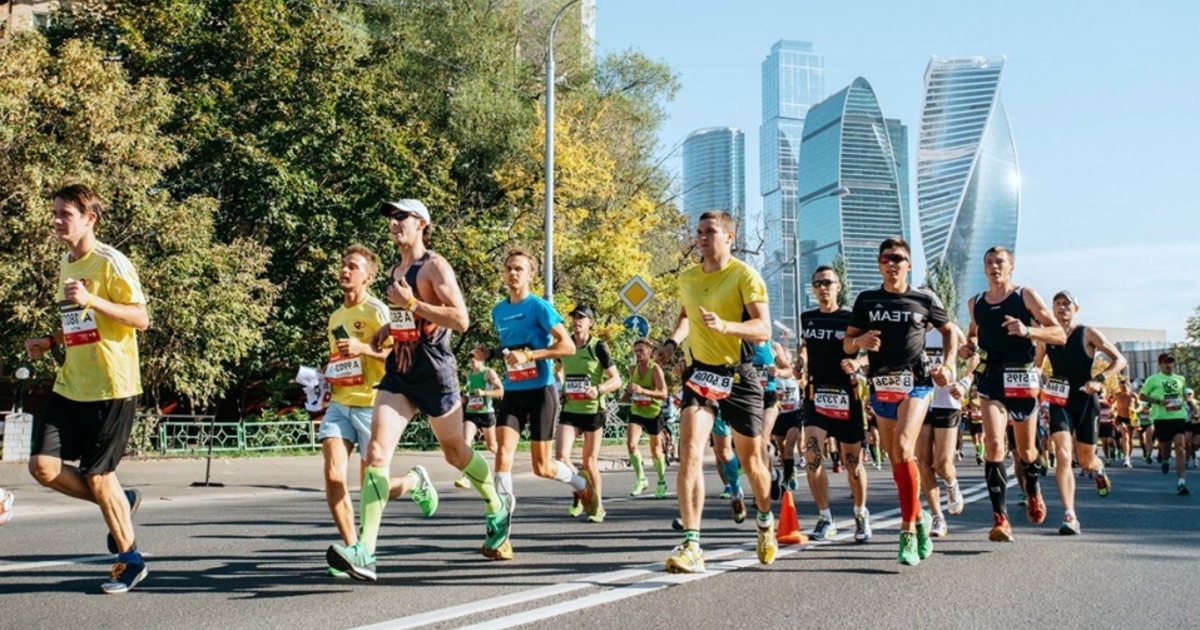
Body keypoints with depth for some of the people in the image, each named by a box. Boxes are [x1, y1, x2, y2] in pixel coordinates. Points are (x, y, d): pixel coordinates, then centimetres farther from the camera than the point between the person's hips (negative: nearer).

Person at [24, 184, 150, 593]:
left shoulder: (110, 262, -10)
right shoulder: (66, 264, 15)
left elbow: (140, 319, -17)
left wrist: (92, 299, -27)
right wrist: (50, 342, 10)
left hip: (111, 388, -7)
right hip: (70, 387, 8)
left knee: (98, 476, -1)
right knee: (43, 466, -4)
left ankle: (130, 560, 18)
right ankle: (120, 503, 20)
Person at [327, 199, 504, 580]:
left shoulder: (434, 266, -9)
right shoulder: (394, 272, 14)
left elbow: (461, 320, -20)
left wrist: (410, 303, -21)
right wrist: (388, 328, 12)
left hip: (435, 373, -6)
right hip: (398, 372, 6)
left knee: (455, 452, 11)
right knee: (377, 454, -11)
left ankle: (497, 508, 40)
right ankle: (364, 553, -18)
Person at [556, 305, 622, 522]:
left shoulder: (598, 347, -8)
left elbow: (617, 380, -9)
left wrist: (599, 389, -27)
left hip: (593, 410, -3)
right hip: (569, 410, 3)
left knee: (589, 461, 5)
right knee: (562, 458, -12)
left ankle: (598, 506, 23)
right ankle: (579, 495, 13)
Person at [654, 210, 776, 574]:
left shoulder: (744, 275, -9)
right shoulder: (687, 279, 7)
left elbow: (763, 329, -17)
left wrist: (725, 326, -33)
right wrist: (673, 341, 7)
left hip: (739, 376, -3)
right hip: (700, 371, 3)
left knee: (751, 460, 10)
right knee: (689, 451, -18)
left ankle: (765, 522, 40)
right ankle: (691, 544, -19)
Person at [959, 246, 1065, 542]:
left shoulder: (1026, 296, -2)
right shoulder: (975, 303, 10)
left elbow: (1060, 335, -6)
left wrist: (1027, 331, -23)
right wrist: (969, 346, 7)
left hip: (1022, 379, -2)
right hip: (990, 379, 2)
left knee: (1025, 450, 11)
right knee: (993, 445, -16)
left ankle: (1033, 494, 43)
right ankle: (1000, 518, -17)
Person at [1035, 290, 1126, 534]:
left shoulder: (1087, 334, -3)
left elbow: (1120, 360, -5)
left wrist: (1099, 379, -20)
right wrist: (1039, 385, -1)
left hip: (1085, 400, -1)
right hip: (1059, 401, 1)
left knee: (1085, 461, 9)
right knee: (1062, 456, -17)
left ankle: (1099, 469, 49)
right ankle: (1070, 517, -21)